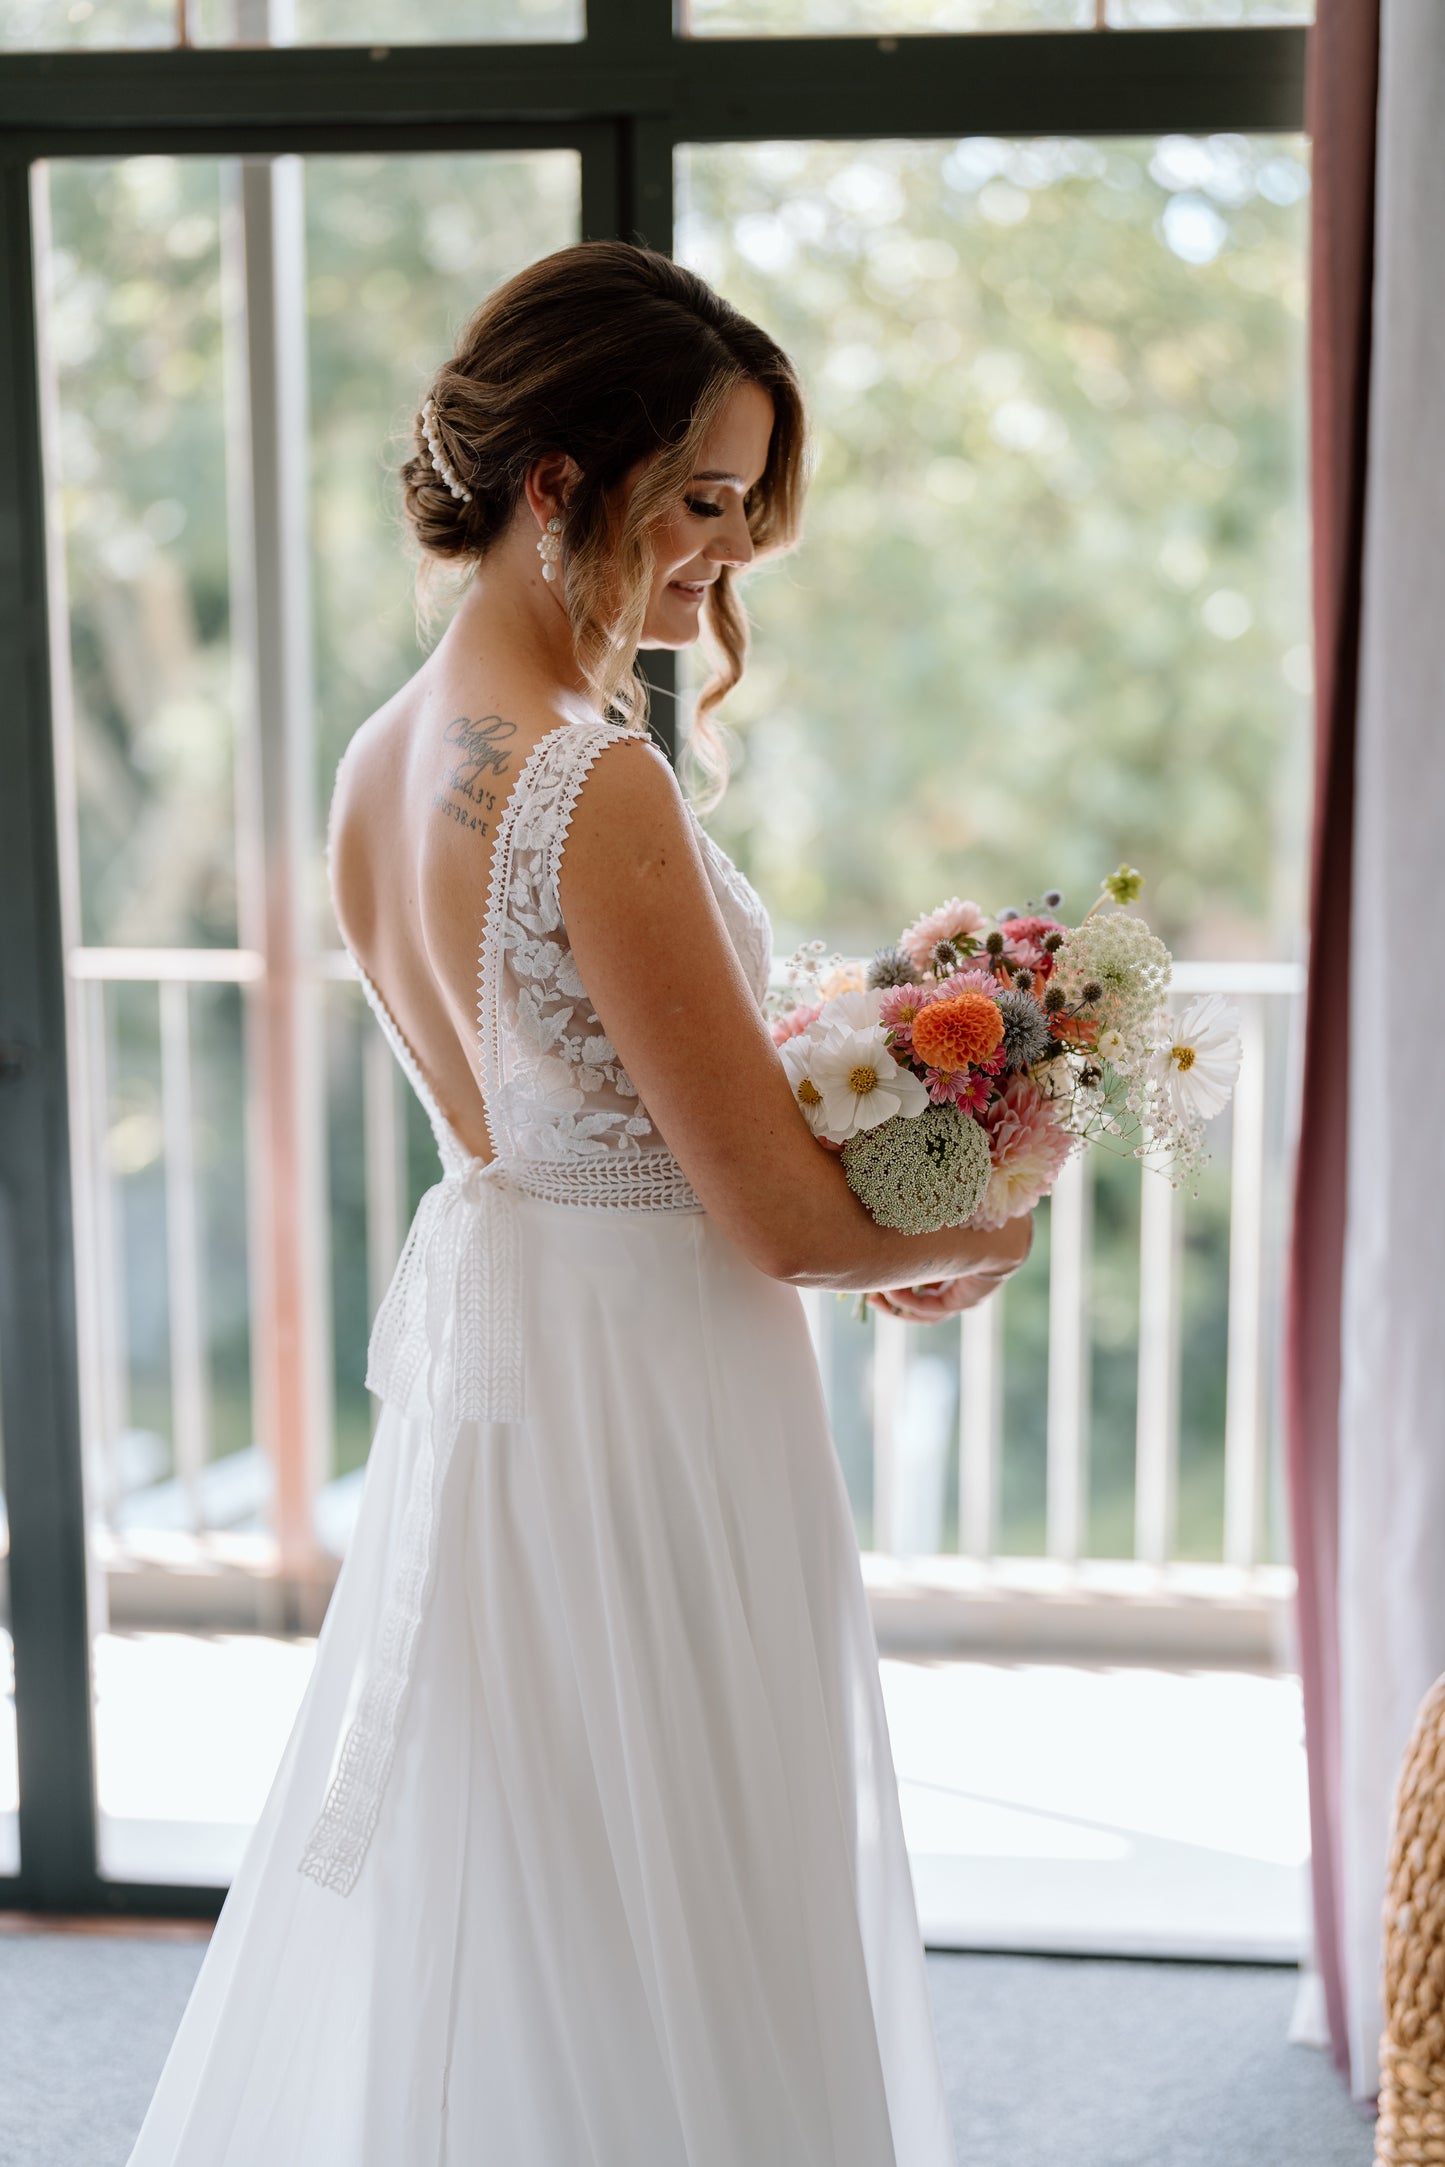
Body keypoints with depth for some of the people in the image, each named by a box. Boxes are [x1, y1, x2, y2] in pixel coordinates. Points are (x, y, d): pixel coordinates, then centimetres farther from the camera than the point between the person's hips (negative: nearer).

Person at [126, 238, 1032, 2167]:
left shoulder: (387, 754, 4)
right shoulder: (598, 784, -23)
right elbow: (782, 1220, -20)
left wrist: (865, 1231, 9)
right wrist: (980, 1230, 0)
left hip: (476, 1358, 9)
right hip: (641, 1421, -9)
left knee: (482, 1945, 23)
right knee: (646, 1981, 9)